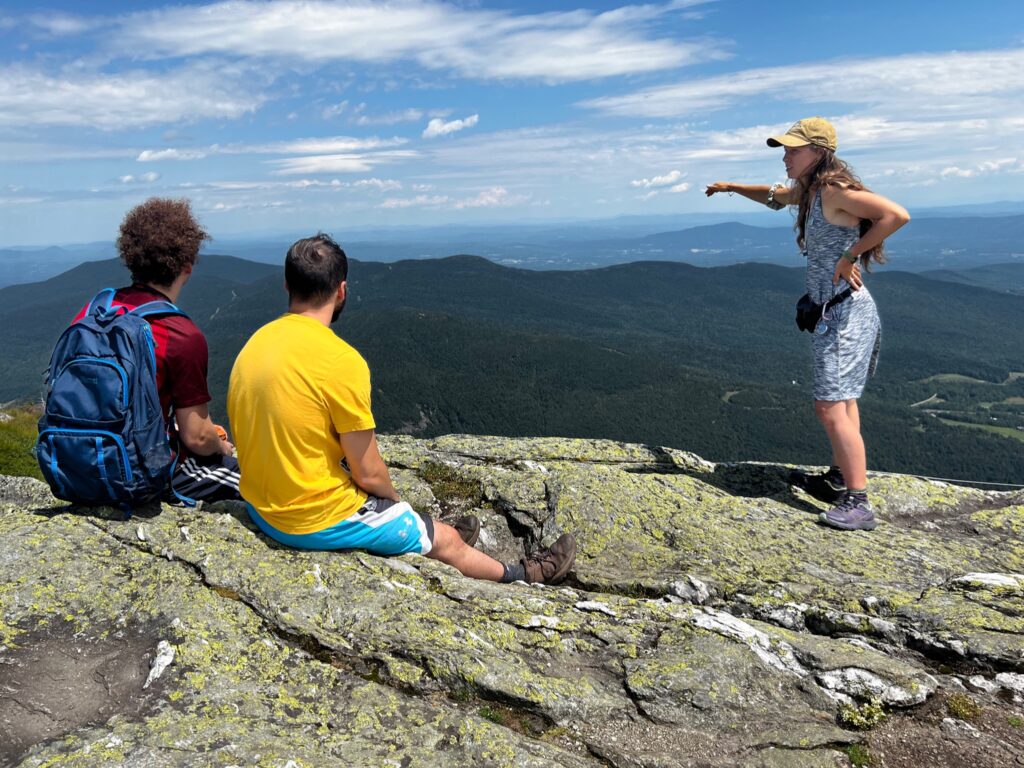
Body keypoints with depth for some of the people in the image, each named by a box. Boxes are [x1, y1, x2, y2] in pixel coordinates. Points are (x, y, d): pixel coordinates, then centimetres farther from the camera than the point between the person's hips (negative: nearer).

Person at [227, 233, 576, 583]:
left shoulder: (253, 345, -2)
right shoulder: (341, 360, -26)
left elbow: (284, 439, 9)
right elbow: (368, 473, -20)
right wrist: (394, 498, 3)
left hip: (261, 510, 7)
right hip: (320, 521, -7)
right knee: (447, 540, 15)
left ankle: (428, 535, 56)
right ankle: (522, 577, 39)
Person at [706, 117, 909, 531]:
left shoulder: (835, 190, -16)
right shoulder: (809, 191, 12)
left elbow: (897, 215, -28)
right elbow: (774, 196, 35)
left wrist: (851, 255, -23)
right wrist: (732, 187, 30)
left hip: (846, 313, -10)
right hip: (832, 313, 11)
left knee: (832, 409, -13)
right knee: (839, 402, 19)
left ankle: (858, 504, -9)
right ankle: (839, 480, 34)